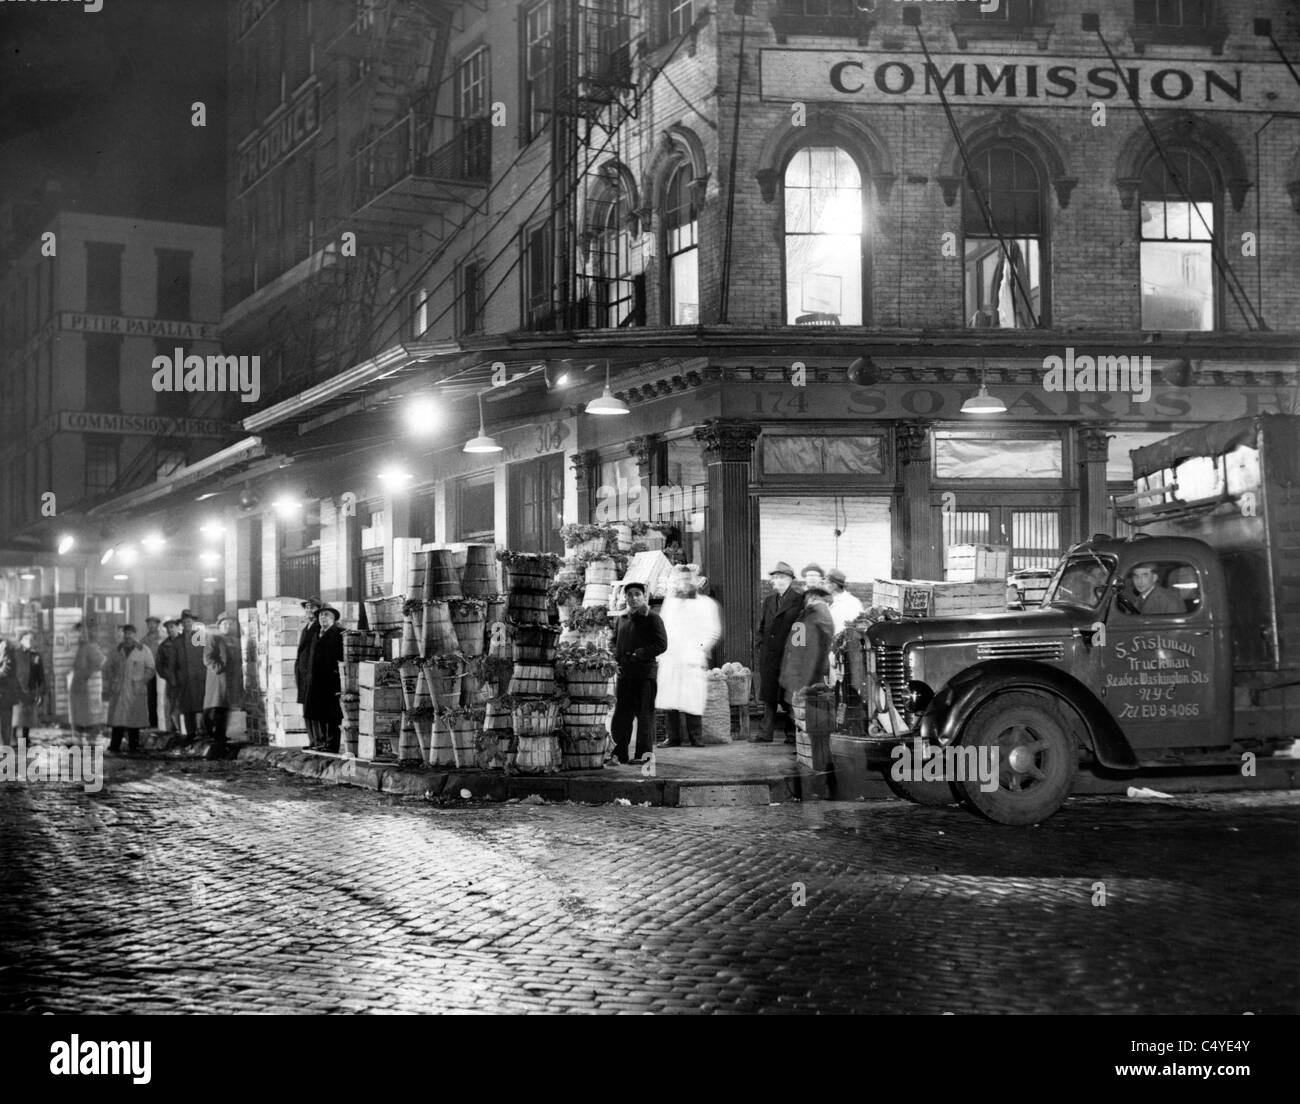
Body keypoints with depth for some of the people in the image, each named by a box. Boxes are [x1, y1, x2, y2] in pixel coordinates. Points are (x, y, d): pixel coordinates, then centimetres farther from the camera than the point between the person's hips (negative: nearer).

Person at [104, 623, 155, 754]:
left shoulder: (144, 651, 3)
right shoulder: (117, 651, 11)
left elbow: (150, 670, 4)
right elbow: (109, 668, 18)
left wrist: (141, 682, -6)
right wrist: (112, 681, 4)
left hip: (135, 692, -2)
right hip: (118, 691, 2)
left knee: (134, 718, -1)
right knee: (117, 718, -4)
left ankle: (133, 746, 6)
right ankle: (114, 747, -3)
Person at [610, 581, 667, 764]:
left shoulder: (652, 618, -2)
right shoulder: (622, 620, 16)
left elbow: (662, 645, -9)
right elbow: (614, 643, 25)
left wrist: (638, 655, -15)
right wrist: (617, 659, 5)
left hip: (645, 673, -6)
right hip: (624, 673, 6)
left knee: (644, 714, -2)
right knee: (620, 715, 7)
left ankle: (644, 754, 3)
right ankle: (620, 754, 14)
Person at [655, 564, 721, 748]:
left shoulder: (706, 603, 5)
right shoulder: (670, 602, 19)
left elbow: (714, 631, 2)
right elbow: (661, 627, 23)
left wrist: (701, 649, -8)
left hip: (692, 659, -4)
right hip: (669, 659, 4)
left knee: (692, 699, -9)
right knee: (670, 698, -1)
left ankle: (694, 737, -1)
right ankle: (673, 737, 3)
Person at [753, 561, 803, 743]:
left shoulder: (799, 600, -5)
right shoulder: (769, 600, 16)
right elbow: (762, 627, 21)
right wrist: (760, 645, 8)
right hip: (769, 656, 6)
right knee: (769, 696, 6)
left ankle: (792, 733, 10)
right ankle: (766, 733, 9)